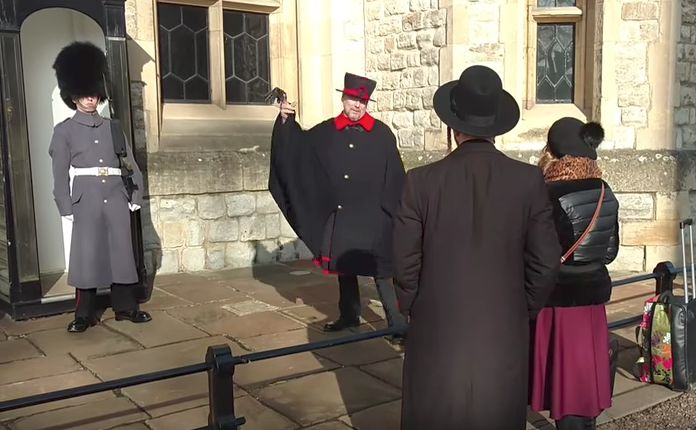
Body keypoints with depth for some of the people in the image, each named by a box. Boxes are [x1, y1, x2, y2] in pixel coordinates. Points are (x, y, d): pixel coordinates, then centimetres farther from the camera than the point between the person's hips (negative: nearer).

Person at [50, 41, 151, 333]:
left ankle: (125, 307, 18)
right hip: (86, 200, -3)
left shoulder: (112, 127, 11)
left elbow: (131, 165, 12)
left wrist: (135, 197, 6)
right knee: (86, 255, 0)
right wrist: (67, 210, -6)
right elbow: (60, 174, 0)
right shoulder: (64, 131, 3)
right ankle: (84, 314, 10)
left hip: (116, 198, 3)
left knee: (122, 252, 7)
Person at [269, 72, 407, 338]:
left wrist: (393, 210, -7)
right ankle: (349, 315, 32)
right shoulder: (327, 131, 3)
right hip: (338, 215, 4)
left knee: (380, 272, -1)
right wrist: (286, 121, -3)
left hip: (371, 217, -4)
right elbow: (298, 145, 13)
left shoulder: (381, 134, -5)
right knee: (343, 266, 16)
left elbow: (395, 176, -4)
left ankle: (397, 324, 8)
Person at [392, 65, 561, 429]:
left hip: (437, 333, -1)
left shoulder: (421, 181, -10)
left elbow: (405, 263, -6)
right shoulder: (528, 180, -7)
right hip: (505, 334, 1)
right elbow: (546, 262, -4)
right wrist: (522, 311, 12)